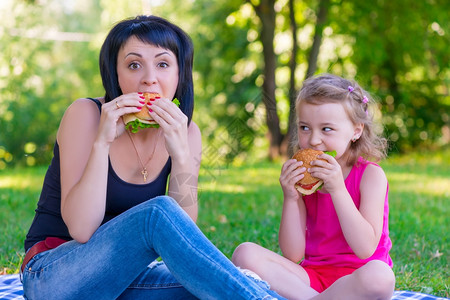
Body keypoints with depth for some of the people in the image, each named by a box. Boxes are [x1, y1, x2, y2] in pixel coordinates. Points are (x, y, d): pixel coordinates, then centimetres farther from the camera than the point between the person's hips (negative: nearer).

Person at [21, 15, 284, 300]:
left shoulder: (184, 132, -1)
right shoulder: (86, 114, -13)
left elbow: (184, 235, -11)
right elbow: (80, 229, -21)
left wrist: (181, 154, -22)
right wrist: (102, 142, -28)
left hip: (124, 276, 3)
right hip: (52, 276, -3)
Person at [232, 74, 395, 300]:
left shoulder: (370, 175, -5)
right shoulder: (302, 178, 5)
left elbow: (365, 249, -18)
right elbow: (293, 255, -2)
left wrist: (337, 189, -21)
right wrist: (290, 197, -13)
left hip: (355, 279, -3)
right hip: (311, 276, 3)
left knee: (379, 276, -39)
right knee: (245, 253, -17)